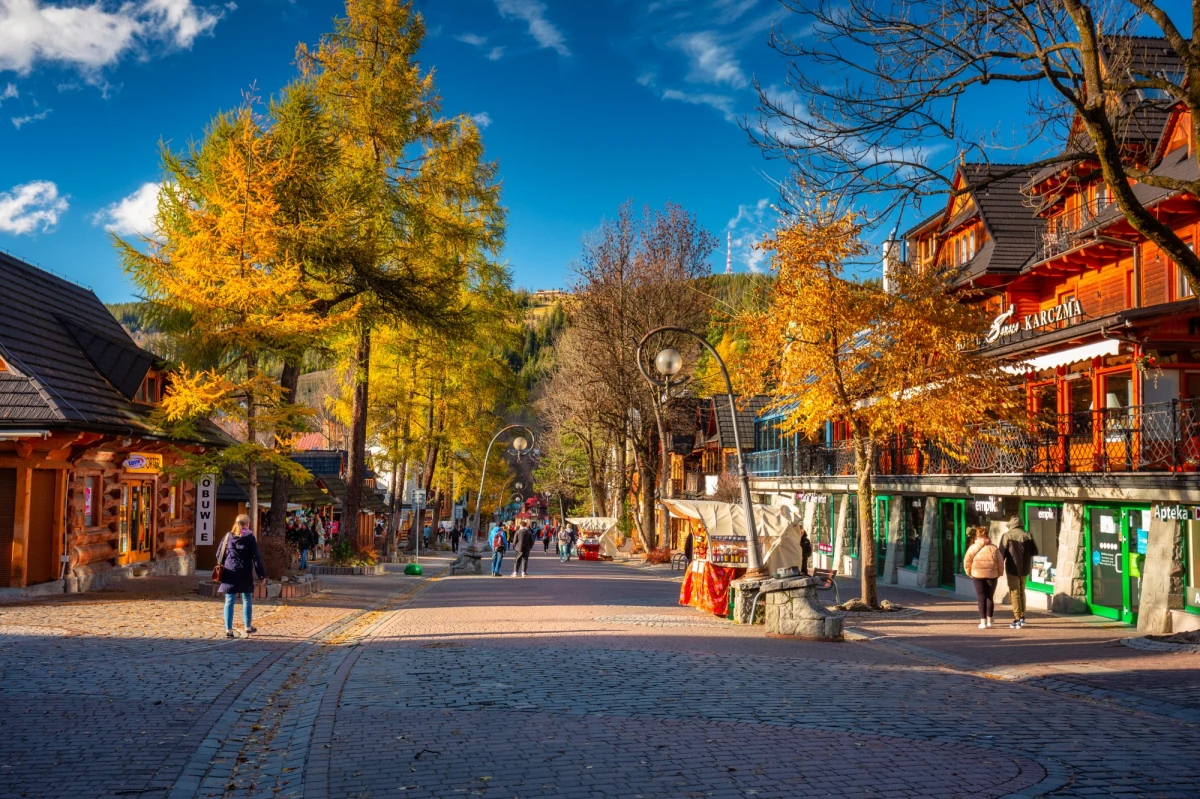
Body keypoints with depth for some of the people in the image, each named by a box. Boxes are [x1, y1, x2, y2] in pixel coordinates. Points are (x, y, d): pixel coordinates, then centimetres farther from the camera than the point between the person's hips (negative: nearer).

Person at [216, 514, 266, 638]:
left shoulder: (228, 536, 4)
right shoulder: (250, 537, -4)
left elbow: (219, 554, 8)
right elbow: (256, 557, -6)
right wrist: (262, 574, -3)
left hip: (229, 574, 2)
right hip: (245, 574, -2)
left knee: (229, 601, 3)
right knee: (247, 600, 14)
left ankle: (228, 630, -2)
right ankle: (248, 627, 26)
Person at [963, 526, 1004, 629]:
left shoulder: (973, 548, 0)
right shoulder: (994, 548, 2)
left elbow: (967, 561, 0)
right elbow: (1000, 562, 1)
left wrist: (969, 572, 13)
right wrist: (999, 573, 14)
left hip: (977, 574, -1)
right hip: (992, 575, 1)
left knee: (981, 598, 3)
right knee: (989, 597, 14)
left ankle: (983, 622, -2)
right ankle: (989, 621, 20)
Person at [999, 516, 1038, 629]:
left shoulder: (1007, 535, -8)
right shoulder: (1027, 535, 2)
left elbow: (1002, 553, -10)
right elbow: (1034, 552, 3)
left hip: (1012, 568, -4)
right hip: (1025, 568, 4)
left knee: (1014, 593, 1)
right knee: (1022, 592, 18)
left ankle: (1017, 619, -3)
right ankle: (1022, 617, 20)